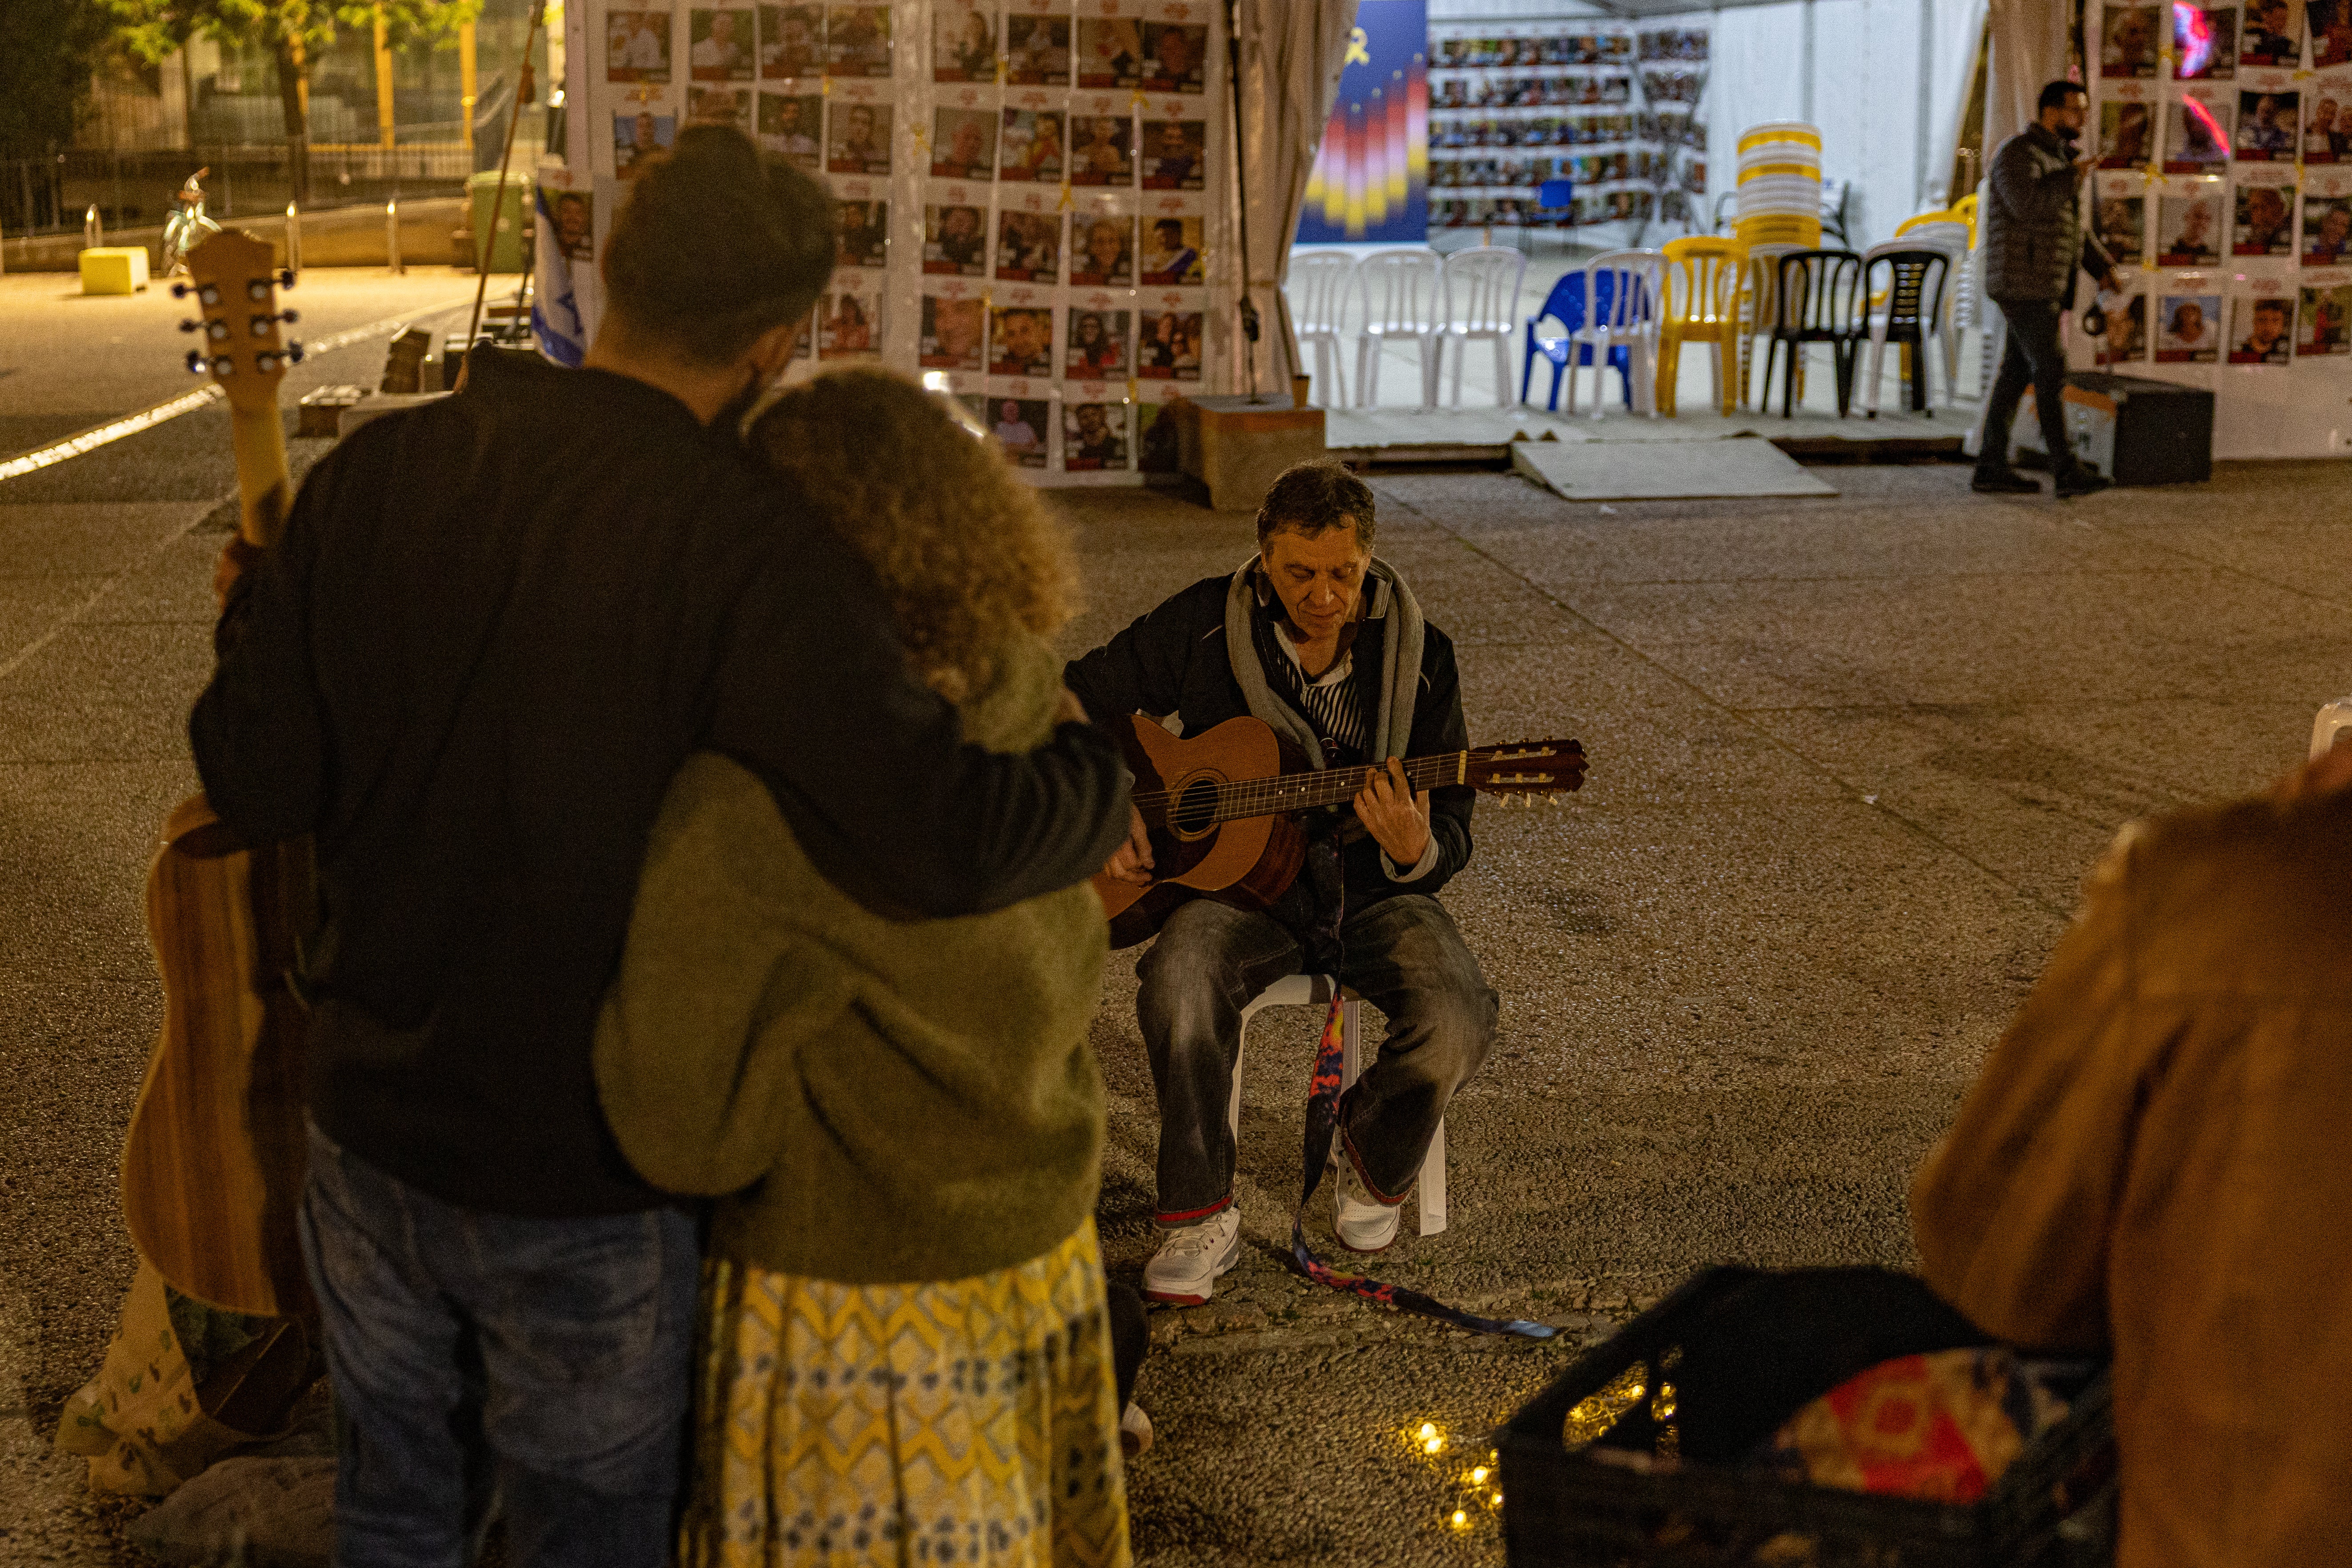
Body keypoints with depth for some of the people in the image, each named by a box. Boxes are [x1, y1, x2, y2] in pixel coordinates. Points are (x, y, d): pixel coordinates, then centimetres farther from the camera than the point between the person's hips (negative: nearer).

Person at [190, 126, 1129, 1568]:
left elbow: (260, 784, -2)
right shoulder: (748, 547, -24)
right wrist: (1096, 773, -13)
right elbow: (939, 841, -34)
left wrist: (256, 618, 17)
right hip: (583, 1179, -5)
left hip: (370, 1126, 5)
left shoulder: (374, 475, -7)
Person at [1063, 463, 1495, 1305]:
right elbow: (1082, 695, 8)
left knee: (1457, 1022, -27)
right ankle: (1199, 1216, -15)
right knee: (1180, 982, -34)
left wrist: (1414, 851, -27)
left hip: (1371, 887, 1)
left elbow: (1450, 839, -3)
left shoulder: (1415, 652, -4)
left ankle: (1376, 1159, 8)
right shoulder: (1205, 626, -5)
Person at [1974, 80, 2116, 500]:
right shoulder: (2017, 153, -11)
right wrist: (2072, 177, -13)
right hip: (2022, 284, -10)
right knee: (2051, 373, -11)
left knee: (2016, 374, 8)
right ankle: (2069, 473, -10)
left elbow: (2070, 227, 22)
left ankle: (1991, 469, 10)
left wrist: (2103, 268, 11)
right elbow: (2027, 205, -28)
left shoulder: (2055, 158, 18)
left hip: (2044, 286, 10)